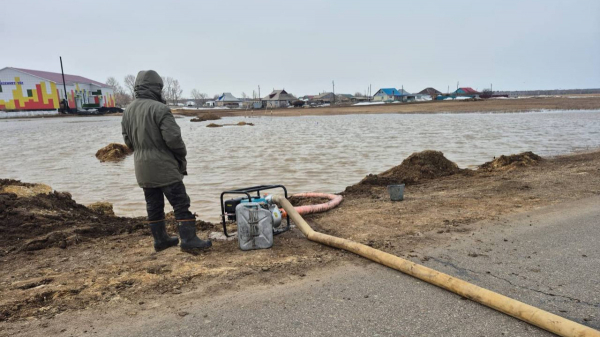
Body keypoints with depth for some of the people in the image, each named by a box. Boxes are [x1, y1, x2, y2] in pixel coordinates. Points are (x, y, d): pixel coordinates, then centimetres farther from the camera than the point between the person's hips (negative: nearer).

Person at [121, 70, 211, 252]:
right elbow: (173, 138, -19)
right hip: (163, 166, -8)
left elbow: (128, 141, 14)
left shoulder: (128, 111, 9)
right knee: (181, 203, -1)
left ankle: (160, 239, 23)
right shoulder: (159, 109, -16)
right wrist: (182, 155, -2)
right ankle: (189, 239, 0)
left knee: (153, 205, 14)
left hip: (142, 168, 8)